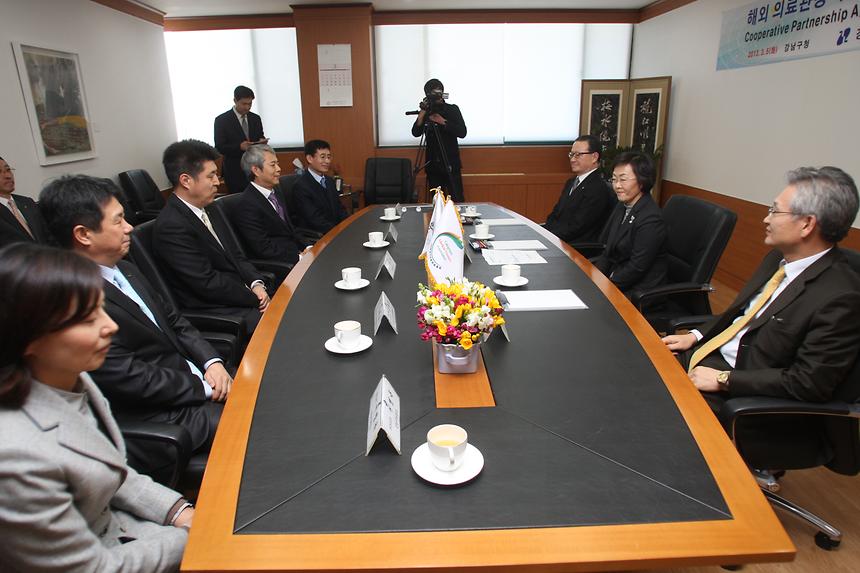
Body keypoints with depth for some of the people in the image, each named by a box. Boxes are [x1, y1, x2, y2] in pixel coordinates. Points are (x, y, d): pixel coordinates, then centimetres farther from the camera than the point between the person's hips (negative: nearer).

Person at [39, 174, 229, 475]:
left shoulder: (125, 270, 6)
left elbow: (174, 321, 11)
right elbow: (131, 379, -22)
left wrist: (212, 362, -4)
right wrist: (206, 388, -14)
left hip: (190, 376, 8)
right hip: (157, 418, -8)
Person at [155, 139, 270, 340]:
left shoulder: (205, 210, 8)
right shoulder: (171, 226, -20)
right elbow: (208, 283, -21)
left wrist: (256, 284, -6)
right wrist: (256, 299, -14)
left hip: (240, 291, 8)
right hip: (213, 309, -8)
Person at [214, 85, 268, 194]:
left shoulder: (256, 118, 10)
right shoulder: (222, 120, -3)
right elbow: (219, 147, -7)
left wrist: (262, 142, -9)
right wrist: (239, 146, -24)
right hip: (235, 171, -4)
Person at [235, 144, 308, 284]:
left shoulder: (276, 190, 11)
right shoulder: (246, 205, -16)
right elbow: (264, 248, -18)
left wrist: (306, 249, 2)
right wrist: (299, 257, -19)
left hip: (295, 251, 9)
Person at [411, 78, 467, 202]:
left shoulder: (452, 109, 2)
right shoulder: (426, 111, 8)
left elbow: (462, 133, -8)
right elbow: (416, 133, -2)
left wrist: (443, 122, -17)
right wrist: (421, 114, -16)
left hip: (451, 163, -2)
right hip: (433, 163, 2)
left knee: (457, 199, -5)